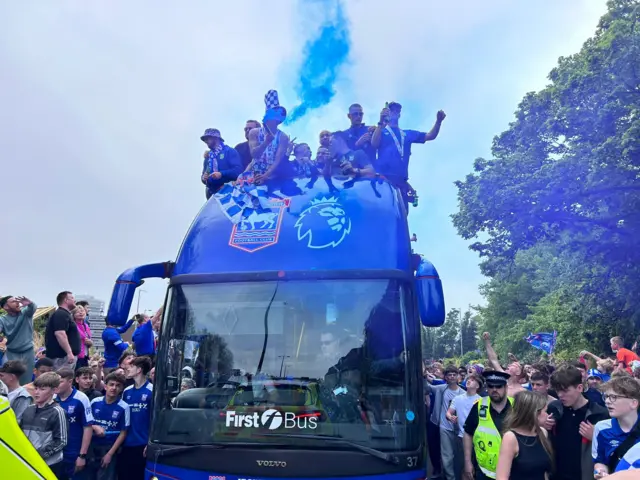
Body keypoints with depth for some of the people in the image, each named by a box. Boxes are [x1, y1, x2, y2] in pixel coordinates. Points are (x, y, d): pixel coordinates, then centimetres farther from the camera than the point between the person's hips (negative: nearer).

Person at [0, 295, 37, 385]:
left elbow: (33, 307, -24)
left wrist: (29, 303, -49)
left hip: (28, 353, 0)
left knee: (26, 381, 7)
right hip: (11, 354, 0)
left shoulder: (26, 312, -4)